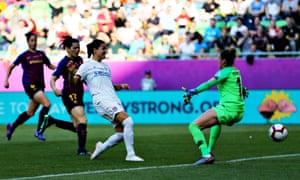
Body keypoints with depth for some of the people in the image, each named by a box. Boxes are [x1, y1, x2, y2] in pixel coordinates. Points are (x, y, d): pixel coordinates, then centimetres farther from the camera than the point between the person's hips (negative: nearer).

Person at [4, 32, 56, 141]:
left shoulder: (41, 54, 12)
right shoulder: (24, 55, -1)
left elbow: (50, 66, 18)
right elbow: (11, 67, 8)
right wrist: (6, 80, 1)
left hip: (39, 85, 6)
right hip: (29, 85, -6)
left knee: (30, 112, 12)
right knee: (47, 104, -22)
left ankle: (12, 126, 33)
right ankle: (38, 131, -13)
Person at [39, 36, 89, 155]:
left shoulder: (79, 59, 10)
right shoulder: (64, 62, -11)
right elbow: (53, 79, -15)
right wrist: (55, 89, -32)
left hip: (78, 94, 8)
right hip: (69, 95, -8)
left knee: (76, 127, 10)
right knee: (82, 120, -19)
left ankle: (50, 121, 23)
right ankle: (81, 149, -15)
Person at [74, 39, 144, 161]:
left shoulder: (105, 66, 25)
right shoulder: (87, 65, 4)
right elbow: (74, 81, -3)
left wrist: (120, 86, 12)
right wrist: (70, 72, -18)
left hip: (114, 100, 8)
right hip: (102, 101, -8)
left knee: (121, 133, -2)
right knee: (128, 121, -24)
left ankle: (101, 147, 20)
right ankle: (130, 154, -20)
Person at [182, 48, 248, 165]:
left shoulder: (225, 71, -7)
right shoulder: (236, 72, 17)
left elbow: (209, 84, -21)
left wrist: (192, 92, -27)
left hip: (228, 109, -9)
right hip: (239, 112, 9)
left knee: (194, 126, -12)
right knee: (217, 121, 42)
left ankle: (206, 155, -29)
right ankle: (210, 151, 35)